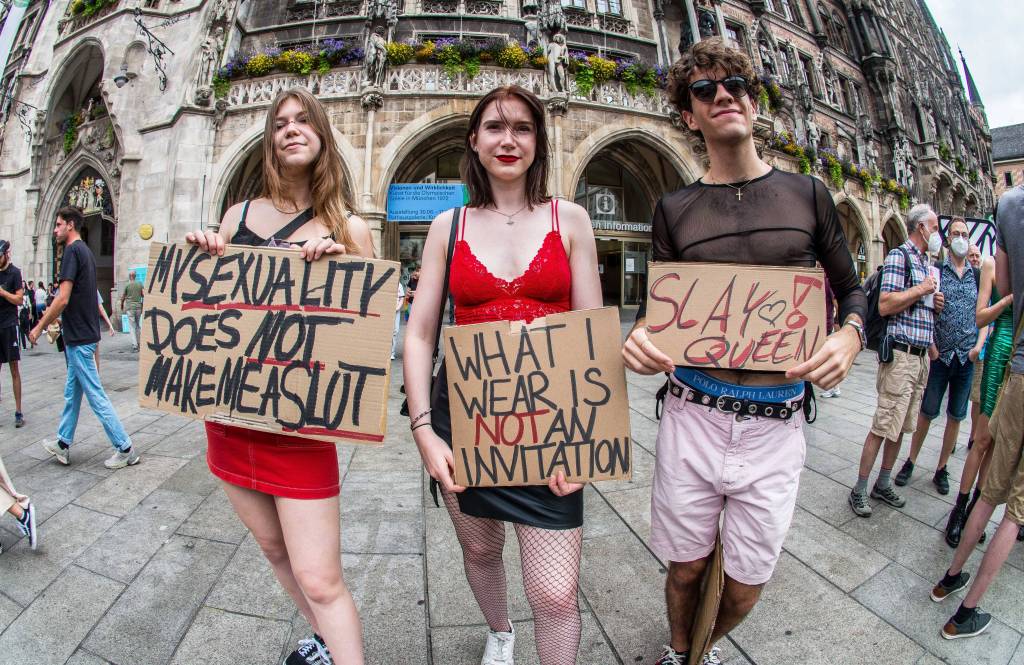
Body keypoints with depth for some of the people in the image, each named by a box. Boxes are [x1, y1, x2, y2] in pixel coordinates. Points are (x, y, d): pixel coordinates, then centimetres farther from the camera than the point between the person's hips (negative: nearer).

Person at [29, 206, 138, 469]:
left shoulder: (72, 251, -14)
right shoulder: (86, 251, 14)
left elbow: (63, 299, -20)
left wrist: (39, 327, -10)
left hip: (79, 338, -10)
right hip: (84, 333, 10)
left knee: (96, 395, -5)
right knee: (72, 392, 17)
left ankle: (125, 449, -1)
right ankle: (63, 444, 29)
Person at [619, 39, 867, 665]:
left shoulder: (808, 193, 5)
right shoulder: (674, 209, 4)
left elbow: (852, 289, 13)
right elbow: (657, 309, 6)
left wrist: (849, 336, -9)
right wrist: (640, 339, -18)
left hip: (775, 427, 1)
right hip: (691, 419, 0)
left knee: (746, 586, 14)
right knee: (686, 568, 14)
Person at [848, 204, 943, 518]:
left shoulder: (925, 262, 19)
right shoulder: (899, 256, -8)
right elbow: (885, 305, -21)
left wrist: (935, 302, 8)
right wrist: (921, 289, -12)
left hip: (920, 356, 9)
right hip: (900, 355, -9)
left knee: (902, 427, 13)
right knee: (883, 427, -7)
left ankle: (883, 485, 25)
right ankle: (859, 490, 3)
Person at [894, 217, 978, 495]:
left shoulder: (977, 276, 8)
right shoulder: (936, 271, -1)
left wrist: (979, 345, -2)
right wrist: (931, 344, -10)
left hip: (967, 357, 3)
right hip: (939, 355, -3)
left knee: (956, 416, 9)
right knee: (927, 412, 3)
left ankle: (941, 469, 21)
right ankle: (910, 462, 18)